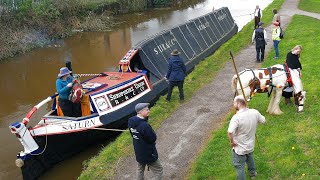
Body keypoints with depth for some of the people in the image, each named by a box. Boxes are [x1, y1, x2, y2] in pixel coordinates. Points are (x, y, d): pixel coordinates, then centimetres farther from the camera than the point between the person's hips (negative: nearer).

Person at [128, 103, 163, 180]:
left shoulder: (130, 121, -7)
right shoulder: (144, 125, -33)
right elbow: (153, 138, -23)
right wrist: (152, 132, -5)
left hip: (138, 151, 8)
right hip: (148, 153, -8)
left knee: (140, 169, 26)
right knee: (159, 171, 9)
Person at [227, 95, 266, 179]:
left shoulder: (236, 117, -31)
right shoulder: (255, 112, -13)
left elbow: (230, 132, -41)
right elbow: (263, 120, 5)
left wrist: (232, 142, -22)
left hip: (239, 148, -7)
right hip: (250, 145, 7)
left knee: (239, 167, 12)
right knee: (249, 158, 35)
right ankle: (253, 172, 59)